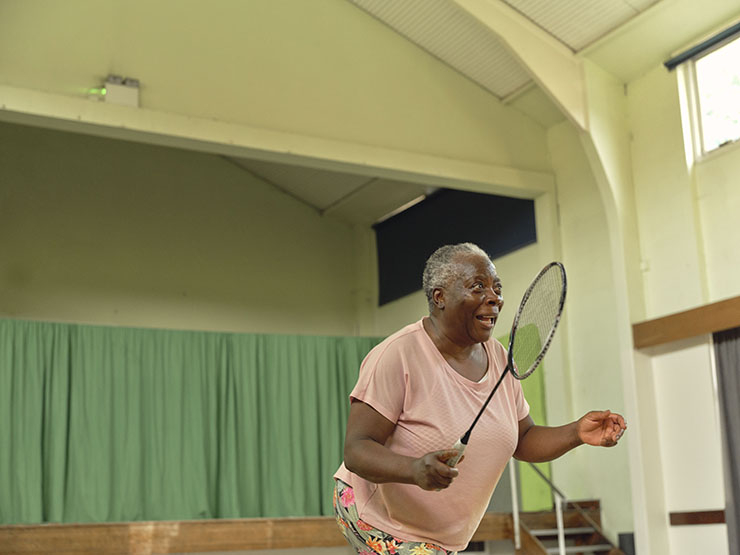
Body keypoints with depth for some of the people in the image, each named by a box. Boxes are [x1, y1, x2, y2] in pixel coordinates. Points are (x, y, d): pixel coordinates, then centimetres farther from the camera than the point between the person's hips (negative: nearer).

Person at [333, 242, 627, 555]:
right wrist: (414, 470, -43)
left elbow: (523, 440, 10)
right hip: (377, 522, -6)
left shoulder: (500, 357, 1)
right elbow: (356, 450, -25)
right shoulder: (397, 355, -21)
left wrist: (577, 433, -8)